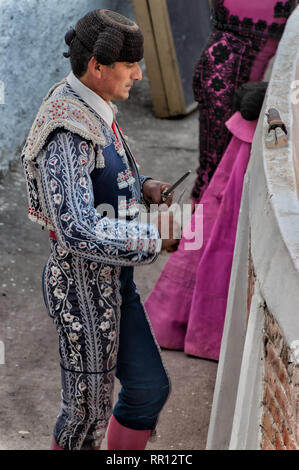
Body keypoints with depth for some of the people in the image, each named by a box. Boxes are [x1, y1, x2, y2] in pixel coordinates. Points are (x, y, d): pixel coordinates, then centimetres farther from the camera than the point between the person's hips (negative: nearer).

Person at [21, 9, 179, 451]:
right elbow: (78, 231, -37)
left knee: (150, 386, 20)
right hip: (84, 290, -9)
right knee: (88, 411, 11)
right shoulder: (66, 134, -27)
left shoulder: (94, 109, 3)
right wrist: (154, 238, -27)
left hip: (113, 281, 9)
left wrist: (142, 186, 3)